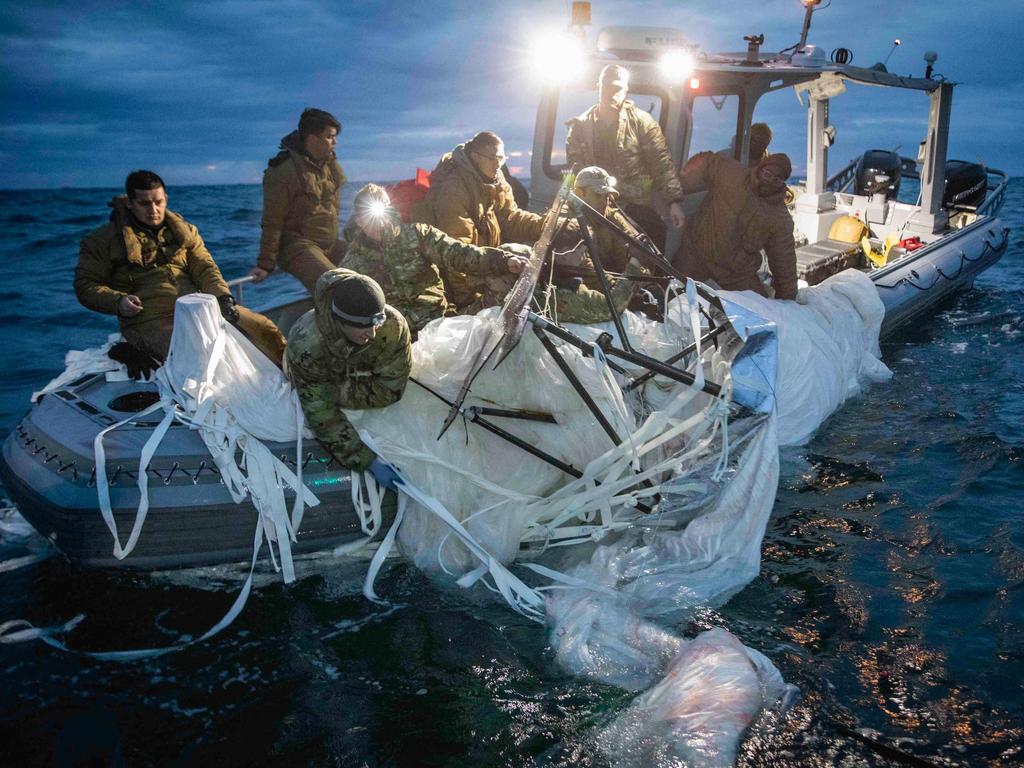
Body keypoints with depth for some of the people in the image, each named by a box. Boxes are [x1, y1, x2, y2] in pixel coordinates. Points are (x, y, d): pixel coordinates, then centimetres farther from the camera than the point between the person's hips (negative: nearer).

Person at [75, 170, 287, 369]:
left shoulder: (184, 230, 18)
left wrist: (223, 297, -11)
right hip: (149, 321, -4)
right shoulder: (104, 239, 7)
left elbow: (205, 267, 9)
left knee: (264, 328, -7)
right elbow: (86, 285, 6)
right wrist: (118, 302, -14)